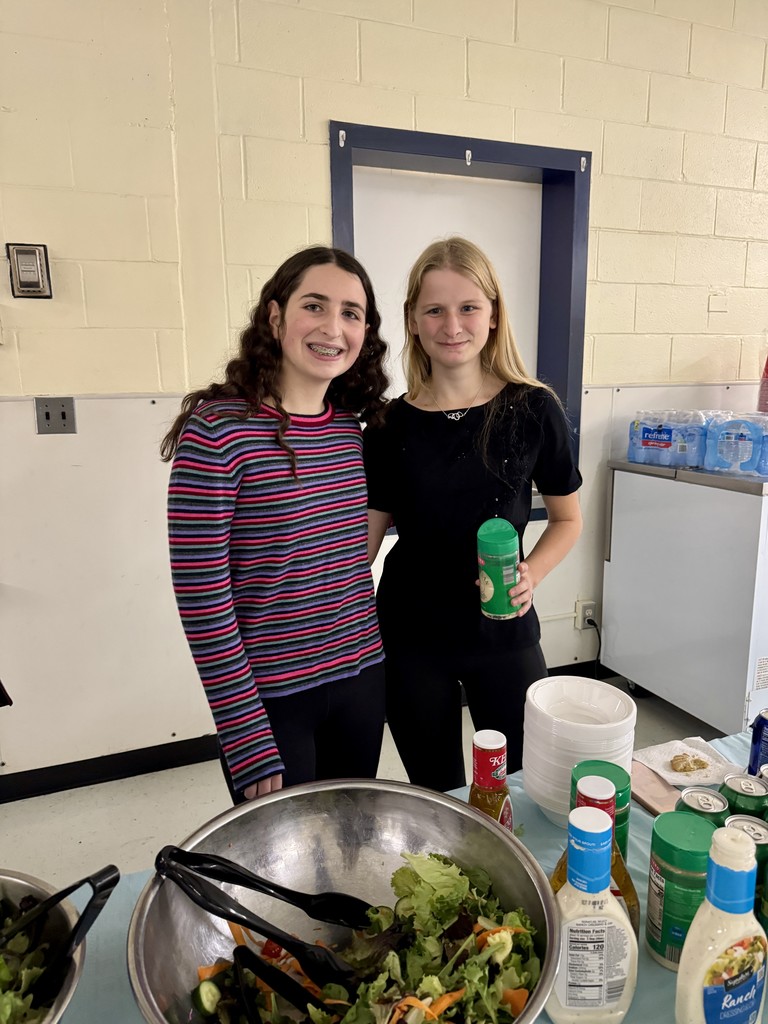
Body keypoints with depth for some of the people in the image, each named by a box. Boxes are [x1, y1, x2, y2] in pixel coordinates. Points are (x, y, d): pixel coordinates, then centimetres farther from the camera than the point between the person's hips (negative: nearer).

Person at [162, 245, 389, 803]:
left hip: (361, 679, 6)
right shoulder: (217, 430, -17)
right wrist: (248, 742, -14)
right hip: (271, 699, -5)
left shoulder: (352, 427, 1)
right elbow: (201, 597, -16)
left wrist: (372, 652, 11)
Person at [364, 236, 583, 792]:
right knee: (435, 796, 18)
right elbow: (366, 537, 0)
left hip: (503, 635, 0)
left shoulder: (533, 409, -7)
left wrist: (532, 574, -14)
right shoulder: (391, 425, -5)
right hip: (410, 639, 1)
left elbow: (567, 519, 4)